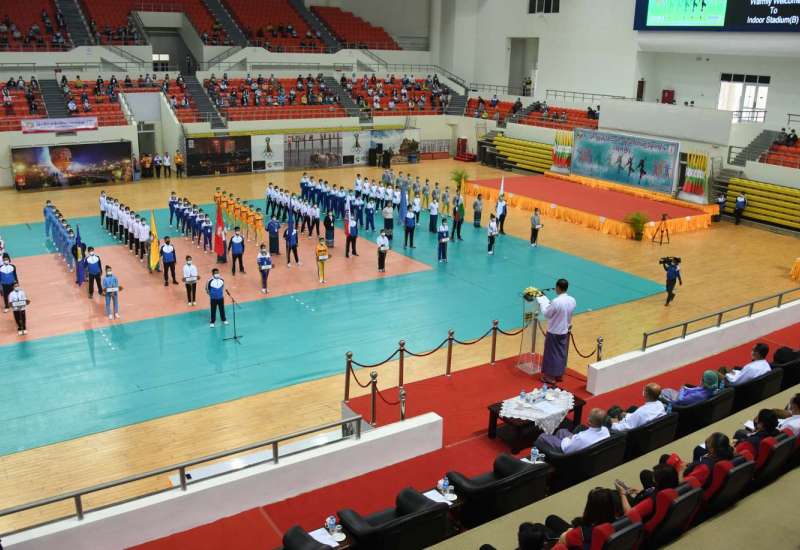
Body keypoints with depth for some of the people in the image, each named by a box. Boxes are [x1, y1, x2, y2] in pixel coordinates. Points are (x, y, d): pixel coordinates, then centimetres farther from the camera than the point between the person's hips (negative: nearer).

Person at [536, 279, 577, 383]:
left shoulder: (556, 302, -27)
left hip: (554, 332, -6)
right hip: (565, 331, 6)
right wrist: (549, 303, 10)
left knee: (552, 353, 8)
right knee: (562, 353, 17)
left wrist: (543, 302, 1)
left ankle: (551, 376, 18)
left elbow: (546, 314, -13)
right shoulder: (572, 300, -6)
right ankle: (559, 374, 30)